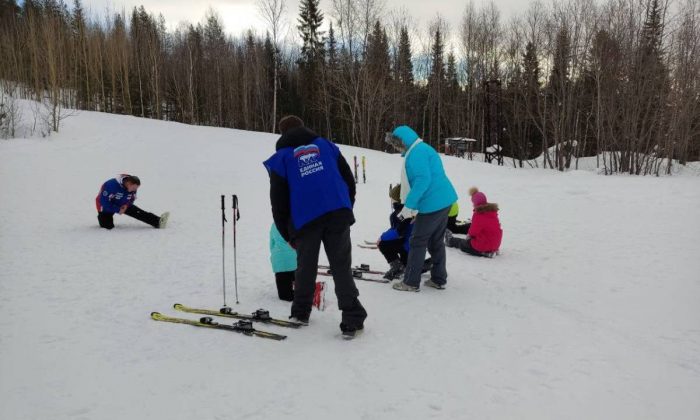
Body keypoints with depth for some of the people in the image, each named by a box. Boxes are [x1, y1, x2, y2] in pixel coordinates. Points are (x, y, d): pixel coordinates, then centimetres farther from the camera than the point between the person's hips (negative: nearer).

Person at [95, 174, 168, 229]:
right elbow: (103, 201, -31)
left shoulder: (132, 188, -13)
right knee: (108, 226, -16)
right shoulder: (111, 185, -36)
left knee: (138, 213, -13)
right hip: (106, 207, -5)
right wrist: (117, 210, -29)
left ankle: (158, 222, -23)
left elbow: (131, 199, 5)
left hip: (121, 205, 5)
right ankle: (101, 217, 18)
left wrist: (126, 205, -17)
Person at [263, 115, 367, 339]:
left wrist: (287, 234, 14)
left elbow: (279, 202, 6)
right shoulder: (325, 145, 14)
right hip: (337, 215, 1)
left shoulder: (281, 158, 8)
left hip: (305, 220, -1)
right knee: (342, 267, 3)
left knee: (306, 267, 16)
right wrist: (345, 209, 20)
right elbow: (349, 179, 11)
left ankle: (301, 312, 30)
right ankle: (353, 319, -1)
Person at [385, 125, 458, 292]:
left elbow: (423, 180, -24)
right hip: (444, 201, 10)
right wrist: (415, 206, 23)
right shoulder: (425, 148, 17)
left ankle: (411, 282, 7)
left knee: (417, 242, 0)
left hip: (432, 204, -10)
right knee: (436, 241, 17)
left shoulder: (416, 153, -15)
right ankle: (439, 279, 24)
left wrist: (409, 206, -20)